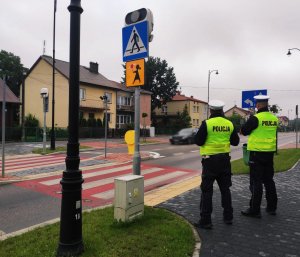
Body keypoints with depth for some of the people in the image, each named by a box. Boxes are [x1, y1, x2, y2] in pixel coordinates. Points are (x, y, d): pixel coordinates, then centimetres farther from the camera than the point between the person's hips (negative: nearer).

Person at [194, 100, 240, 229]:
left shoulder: (207, 123, -14)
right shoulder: (229, 124, 1)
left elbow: (198, 141, -12)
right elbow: (235, 141, 9)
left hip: (210, 160, -5)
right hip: (225, 159, 5)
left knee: (207, 190, 2)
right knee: (225, 188, 18)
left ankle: (205, 220, 5)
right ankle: (228, 217, 28)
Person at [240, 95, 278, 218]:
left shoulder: (256, 118, -15)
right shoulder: (274, 118, 5)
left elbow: (243, 131, -8)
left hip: (257, 153, -6)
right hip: (270, 153, 6)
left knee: (256, 182, 0)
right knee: (269, 180, 16)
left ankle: (255, 210, 6)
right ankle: (271, 207, 26)